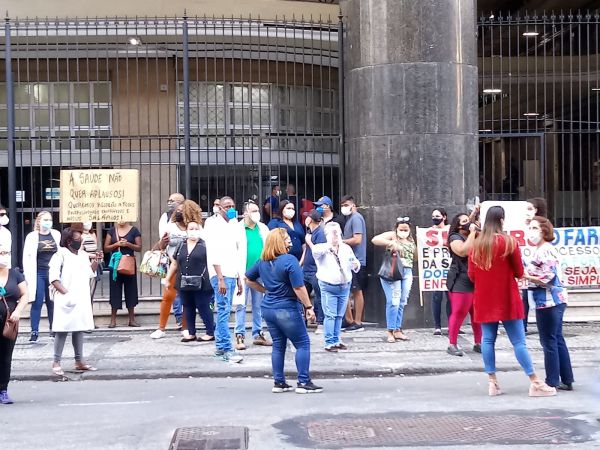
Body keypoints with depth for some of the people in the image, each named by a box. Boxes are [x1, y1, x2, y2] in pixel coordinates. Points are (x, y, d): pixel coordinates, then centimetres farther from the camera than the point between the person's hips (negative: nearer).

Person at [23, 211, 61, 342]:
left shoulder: (57, 235, 5)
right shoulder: (32, 236, 0)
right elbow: (27, 257, 0)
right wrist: (28, 275, -6)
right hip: (39, 274, -2)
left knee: (53, 302, 9)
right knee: (37, 303, -2)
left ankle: (54, 329, 18)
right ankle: (34, 332, 3)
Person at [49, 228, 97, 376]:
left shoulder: (83, 255, 13)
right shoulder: (60, 255, -7)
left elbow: (90, 274, 19)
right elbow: (54, 278, -13)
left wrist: (95, 262, 6)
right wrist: (65, 292, -19)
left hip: (82, 298, 6)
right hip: (67, 299, -6)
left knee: (79, 329, 10)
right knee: (63, 330, -6)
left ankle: (79, 361, 16)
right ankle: (56, 362, 0)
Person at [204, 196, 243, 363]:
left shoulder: (233, 226, 17)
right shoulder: (214, 225, -6)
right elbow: (214, 253, -14)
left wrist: (238, 279, 18)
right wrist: (220, 279, -19)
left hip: (232, 274, 7)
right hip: (221, 274, -7)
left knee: (224, 311, 10)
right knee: (224, 311, -9)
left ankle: (220, 347, 15)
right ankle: (227, 350, -9)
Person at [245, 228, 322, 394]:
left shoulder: (263, 261, 7)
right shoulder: (289, 260, -17)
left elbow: (249, 279, 19)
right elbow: (299, 288, -19)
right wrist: (309, 307, -11)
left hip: (268, 309, 7)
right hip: (287, 310, -7)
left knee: (278, 345, 14)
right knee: (303, 344, 3)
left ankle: (279, 383, 16)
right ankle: (303, 382, 2)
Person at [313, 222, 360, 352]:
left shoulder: (346, 248, 10)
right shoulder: (323, 249, -7)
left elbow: (354, 262, 18)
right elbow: (315, 250, -31)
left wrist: (356, 265, -4)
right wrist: (329, 245, -28)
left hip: (344, 286, 5)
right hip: (328, 287, -5)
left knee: (339, 315, 12)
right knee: (330, 315, -5)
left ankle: (336, 340, 22)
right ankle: (329, 343, 0)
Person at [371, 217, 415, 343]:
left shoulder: (411, 240, 18)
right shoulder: (391, 235, 0)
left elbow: (415, 257, 26)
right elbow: (374, 240, -14)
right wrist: (390, 243, -23)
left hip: (407, 272, 6)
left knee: (402, 302, 7)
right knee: (393, 302, -10)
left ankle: (398, 330, 15)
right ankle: (390, 331, -4)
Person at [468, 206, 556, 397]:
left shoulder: (476, 245, 2)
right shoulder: (509, 242, -9)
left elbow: (471, 275, 7)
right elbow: (519, 272, -3)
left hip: (484, 300, 4)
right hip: (506, 299, -4)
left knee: (488, 339, 8)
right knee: (518, 342, -2)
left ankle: (492, 382, 6)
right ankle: (535, 383, 1)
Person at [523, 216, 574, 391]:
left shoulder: (545, 251, -16)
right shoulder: (541, 250, 15)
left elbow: (548, 278, -21)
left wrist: (525, 275, -15)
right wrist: (527, 273, 6)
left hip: (548, 302, -10)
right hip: (554, 301, 10)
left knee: (549, 341, -3)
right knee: (557, 340, 13)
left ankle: (552, 382, 4)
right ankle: (566, 380, 18)